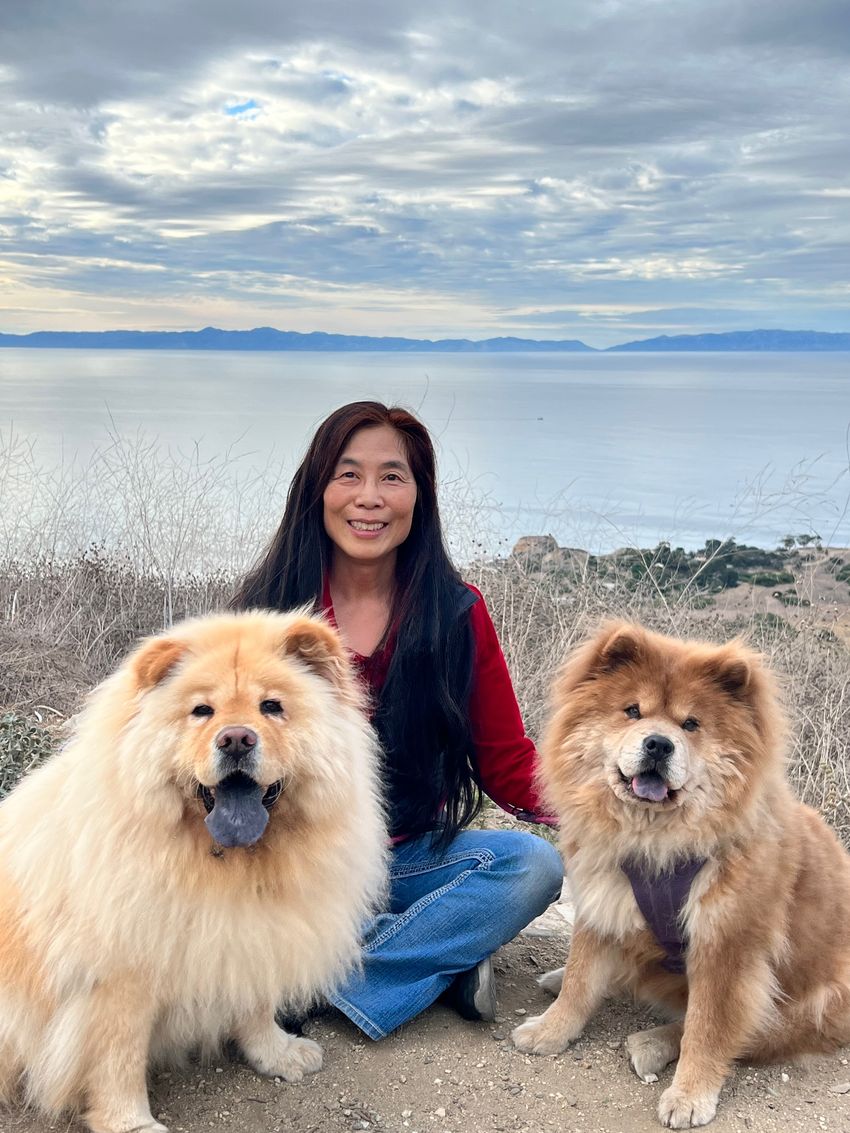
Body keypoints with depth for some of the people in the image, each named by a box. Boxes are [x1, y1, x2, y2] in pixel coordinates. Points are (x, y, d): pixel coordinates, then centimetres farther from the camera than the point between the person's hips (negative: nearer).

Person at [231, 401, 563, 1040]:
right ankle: (442, 961, -17)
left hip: (408, 860, 1)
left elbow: (509, 768, -3)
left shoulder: (458, 614, -4)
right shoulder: (269, 605, -5)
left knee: (534, 865, -24)